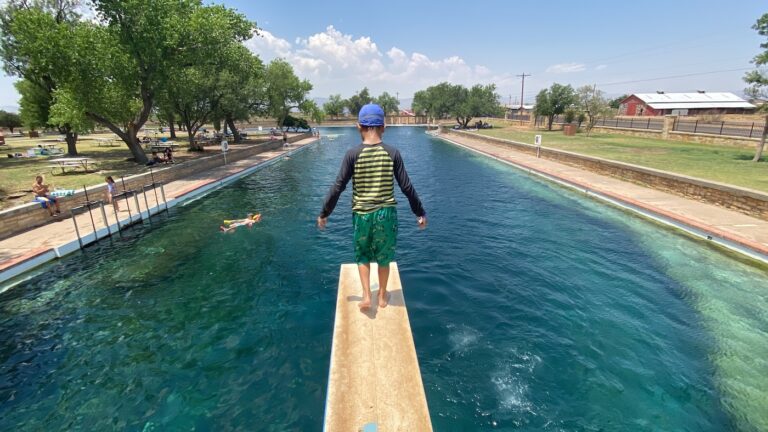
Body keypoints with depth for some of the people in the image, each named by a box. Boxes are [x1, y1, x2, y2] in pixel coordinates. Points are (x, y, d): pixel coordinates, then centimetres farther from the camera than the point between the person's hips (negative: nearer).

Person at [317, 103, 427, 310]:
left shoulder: (352, 154, -8)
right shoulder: (392, 153, -6)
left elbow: (337, 187, -7)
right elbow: (407, 187, -4)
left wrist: (324, 213, 5)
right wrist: (420, 212, 8)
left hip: (362, 214, -1)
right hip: (386, 213, 1)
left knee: (362, 255, 22)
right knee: (384, 257, 19)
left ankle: (366, 296, 15)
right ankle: (382, 296, 34)